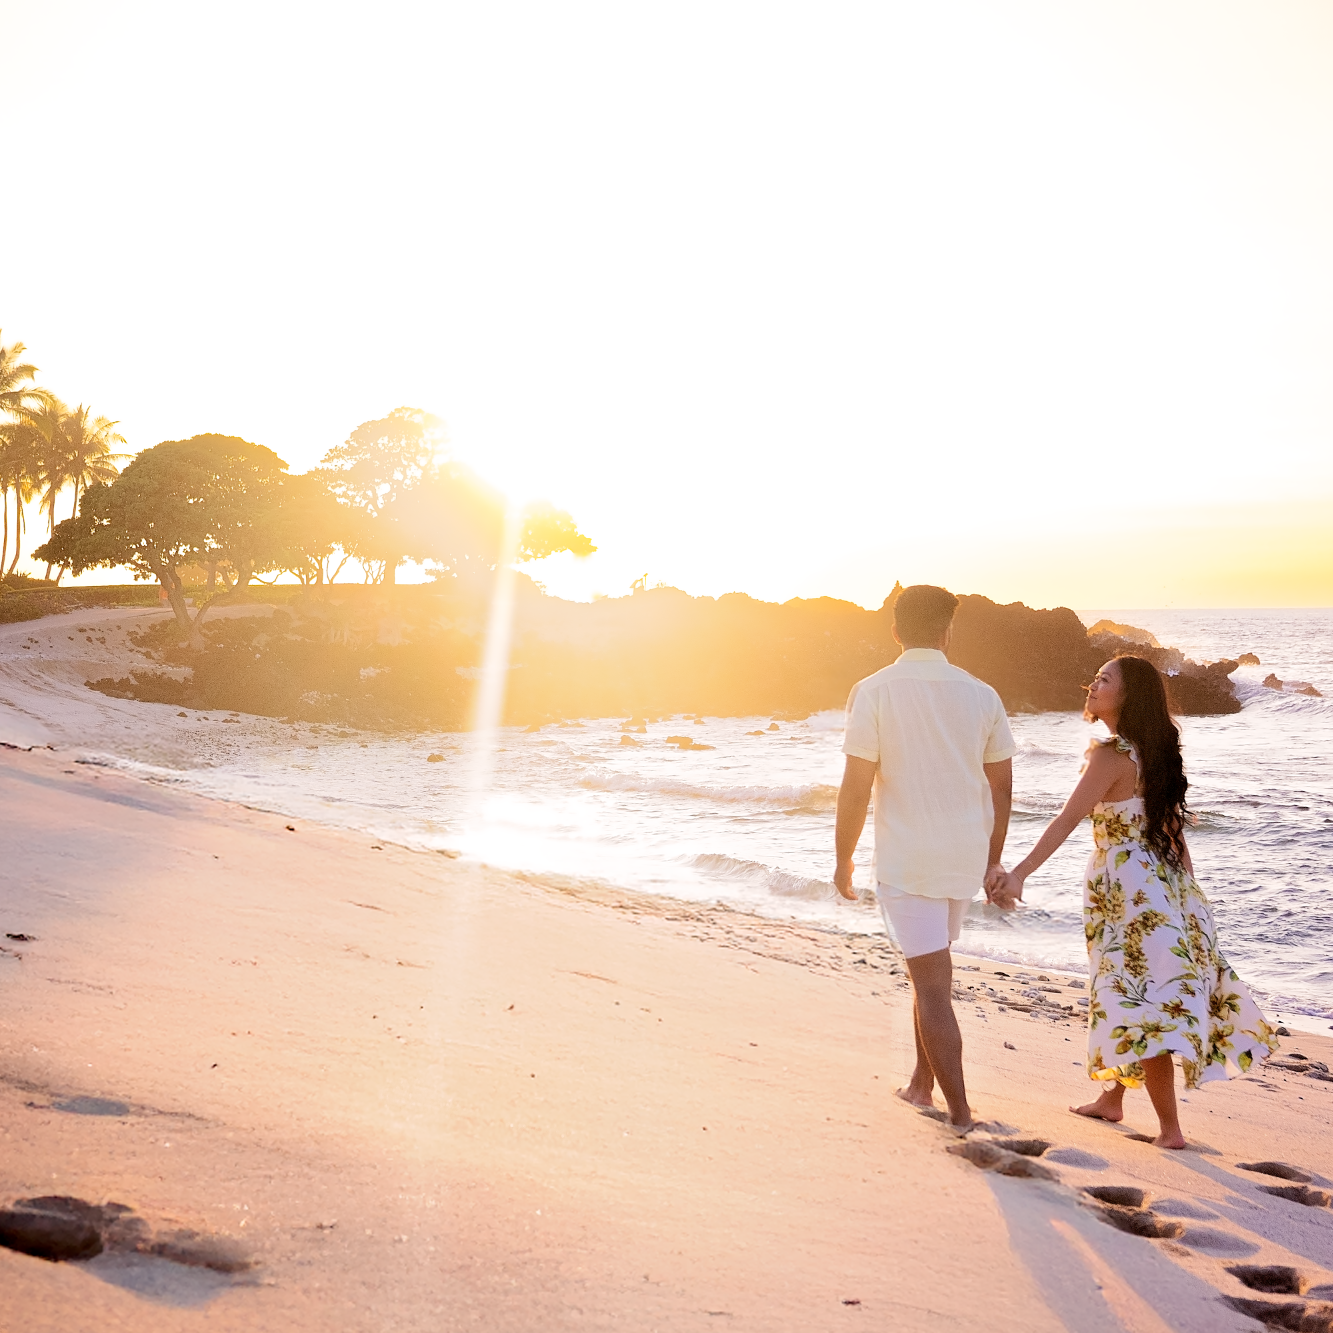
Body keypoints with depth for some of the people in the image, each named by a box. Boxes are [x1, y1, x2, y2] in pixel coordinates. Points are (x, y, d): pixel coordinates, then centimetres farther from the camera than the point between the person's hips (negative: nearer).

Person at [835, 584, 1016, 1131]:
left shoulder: (874, 692, -11)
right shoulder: (980, 694, 1)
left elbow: (856, 785, -13)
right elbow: (1001, 784, 6)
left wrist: (843, 858, -1)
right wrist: (993, 859, 18)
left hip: (906, 859, -5)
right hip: (965, 857, 5)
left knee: (933, 985, -1)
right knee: (931, 968, 23)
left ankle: (960, 1114, 0)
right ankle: (922, 1082, 33)